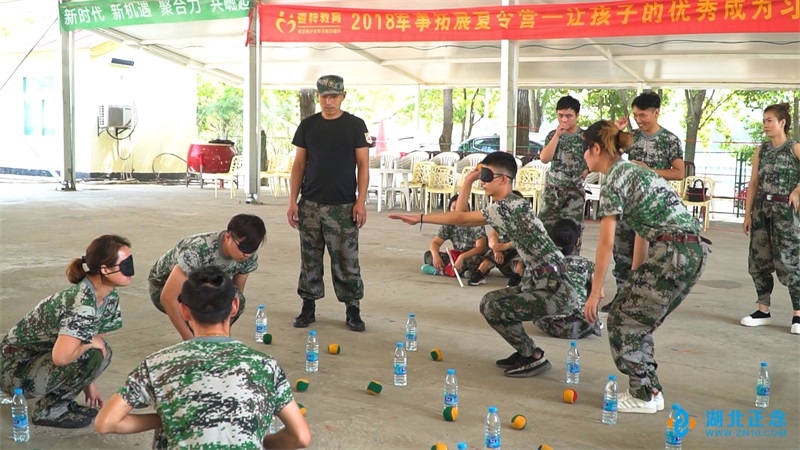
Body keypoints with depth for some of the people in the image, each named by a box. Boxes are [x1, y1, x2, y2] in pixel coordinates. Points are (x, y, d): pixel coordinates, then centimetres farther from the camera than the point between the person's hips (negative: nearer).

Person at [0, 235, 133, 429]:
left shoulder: (110, 296, -4)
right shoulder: (83, 303, -31)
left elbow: (98, 339, 8)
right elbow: (61, 357, -40)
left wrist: (88, 383, 7)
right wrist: (91, 343, -22)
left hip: (42, 356, 8)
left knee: (101, 351, -4)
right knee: (90, 354, -25)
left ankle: (60, 402, 10)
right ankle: (48, 410, -5)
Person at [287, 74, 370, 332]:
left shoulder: (355, 125, 0)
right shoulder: (307, 125, 8)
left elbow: (363, 164, -1)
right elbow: (299, 164, 9)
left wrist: (361, 201, -10)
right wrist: (292, 200, 2)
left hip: (343, 206, -3)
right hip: (310, 205, 3)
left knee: (346, 261, 0)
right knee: (310, 260, 9)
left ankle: (352, 309, 10)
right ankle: (309, 306, 20)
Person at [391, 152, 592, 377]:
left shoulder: (511, 206, -19)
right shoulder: (505, 207, 11)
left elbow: (461, 219, -18)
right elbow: (462, 217, 15)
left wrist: (419, 218, -13)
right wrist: (467, 181, 10)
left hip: (556, 289, -10)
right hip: (539, 282, 10)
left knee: (495, 309, -17)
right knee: (489, 302, 14)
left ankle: (534, 358, 0)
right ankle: (526, 351, 20)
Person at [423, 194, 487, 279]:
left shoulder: (476, 225, -16)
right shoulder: (449, 225, 0)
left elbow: (480, 248, -27)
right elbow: (435, 242, -2)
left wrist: (462, 257, -42)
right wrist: (435, 255, -25)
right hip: (457, 257, 5)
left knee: (474, 259, -41)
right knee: (428, 255, -11)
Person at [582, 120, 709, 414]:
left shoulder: (613, 182, -5)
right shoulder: (634, 171, 22)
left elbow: (606, 243, -9)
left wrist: (595, 292, -4)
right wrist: (635, 281, 25)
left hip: (672, 253, -9)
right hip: (695, 251, 9)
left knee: (623, 320, 4)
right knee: (639, 320, 18)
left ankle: (643, 396, 10)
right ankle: (650, 391, 23)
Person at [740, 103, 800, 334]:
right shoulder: (762, 150, 10)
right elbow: (754, 183, 9)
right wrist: (748, 213, 5)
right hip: (761, 208, 5)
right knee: (758, 260, 6)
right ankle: (763, 310, 18)